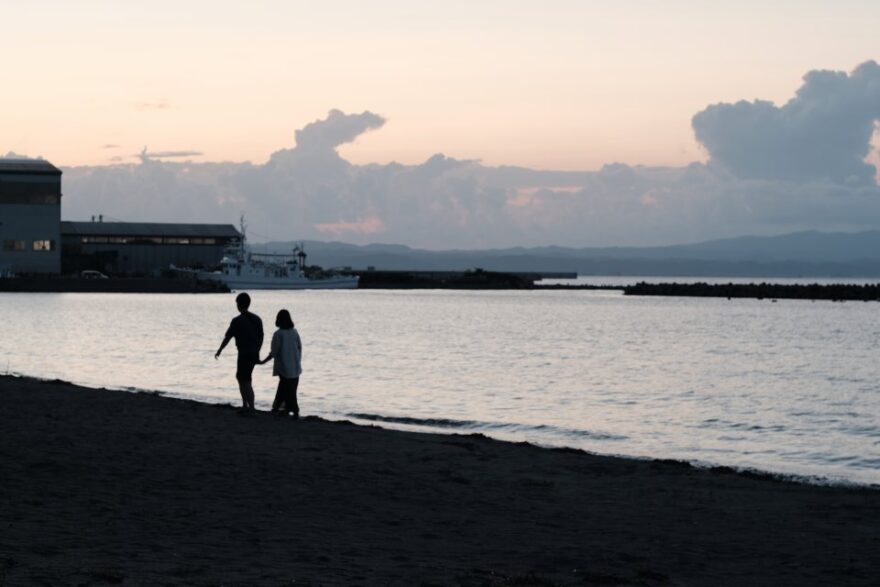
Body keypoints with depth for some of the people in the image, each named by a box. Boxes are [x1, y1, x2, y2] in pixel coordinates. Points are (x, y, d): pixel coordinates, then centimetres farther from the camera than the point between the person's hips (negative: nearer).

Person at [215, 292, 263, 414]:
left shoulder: (237, 321, -13)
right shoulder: (257, 319, 6)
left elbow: (227, 338, -7)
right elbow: (260, 338, 11)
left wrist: (219, 351, 6)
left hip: (244, 354, -7)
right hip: (254, 354, 7)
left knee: (246, 382, 0)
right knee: (240, 376, 20)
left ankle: (251, 408, 2)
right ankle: (245, 405, 21)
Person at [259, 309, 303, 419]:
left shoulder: (278, 334, -13)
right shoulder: (295, 333, 2)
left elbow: (274, 352, -13)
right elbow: (300, 349, 7)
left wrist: (264, 361, -3)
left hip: (284, 368, -5)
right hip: (295, 367, 5)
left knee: (289, 390, 2)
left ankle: (295, 411, 2)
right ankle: (276, 407, 23)